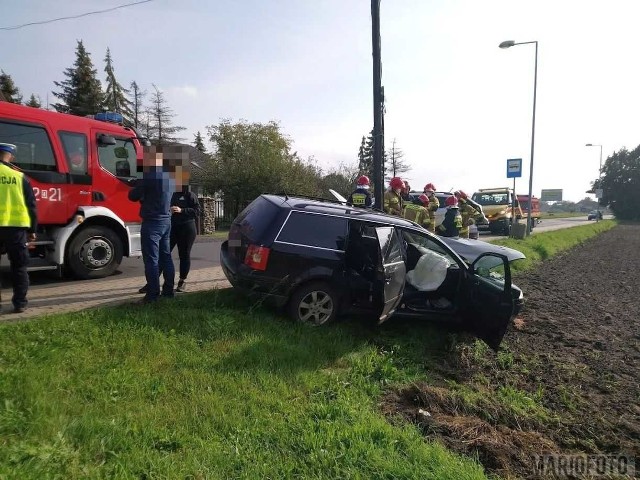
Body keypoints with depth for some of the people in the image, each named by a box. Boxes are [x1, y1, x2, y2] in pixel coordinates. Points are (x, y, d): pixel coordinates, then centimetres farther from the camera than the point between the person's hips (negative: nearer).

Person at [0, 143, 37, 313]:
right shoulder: (20, 177, 4)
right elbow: (31, 205, 5)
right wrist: (32, 230, 12)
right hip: (17, 227, 1)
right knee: (19, 267, 8)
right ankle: (20, 303, 9)